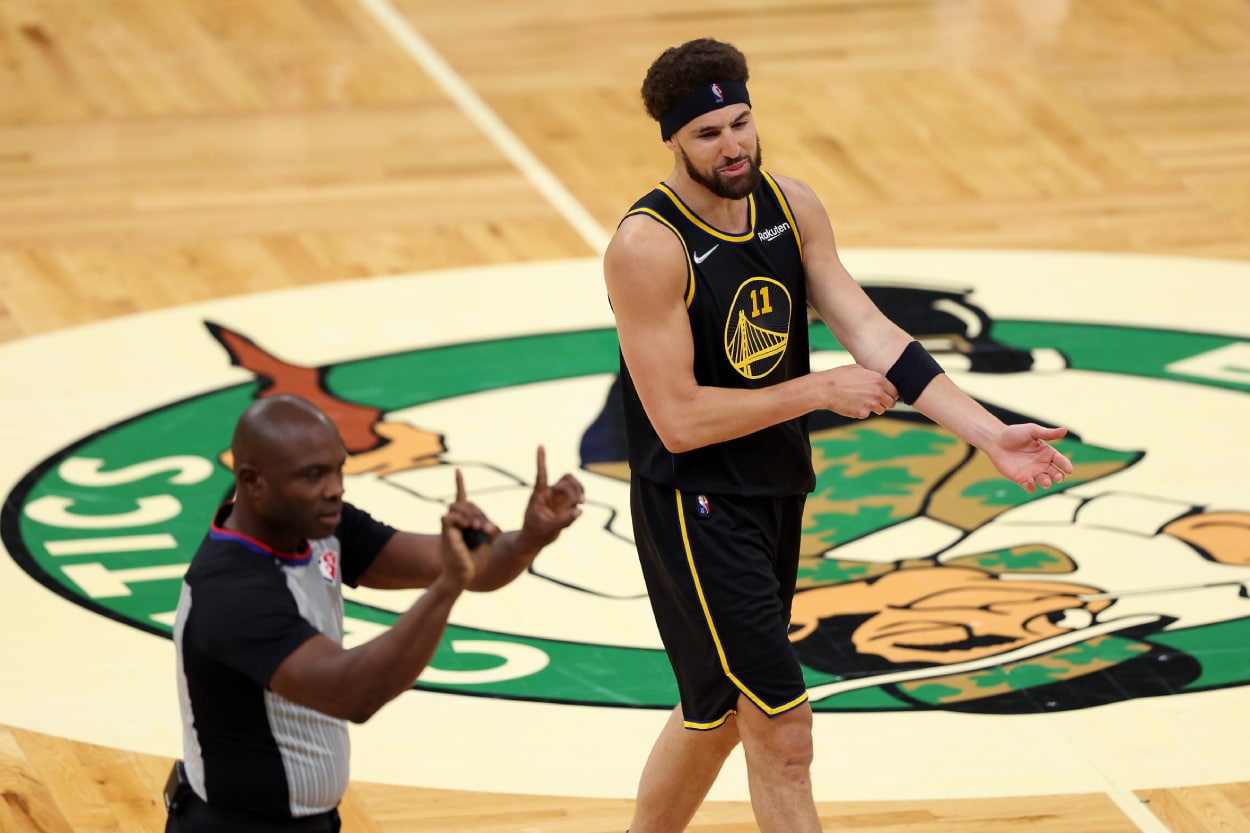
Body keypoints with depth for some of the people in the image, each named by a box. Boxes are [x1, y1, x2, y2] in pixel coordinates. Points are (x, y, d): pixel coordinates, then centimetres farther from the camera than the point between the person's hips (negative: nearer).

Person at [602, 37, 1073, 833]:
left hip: (775, 493, 8)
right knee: (783, 733, -9)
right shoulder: (648, 247, -21)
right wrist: (823, 390, -17)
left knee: (717, 714, 20)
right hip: (694, 507, -8)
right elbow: (679, 420, -23)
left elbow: (872, 333, -4)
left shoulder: (792, 206, 0)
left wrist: (990, 433, -14)